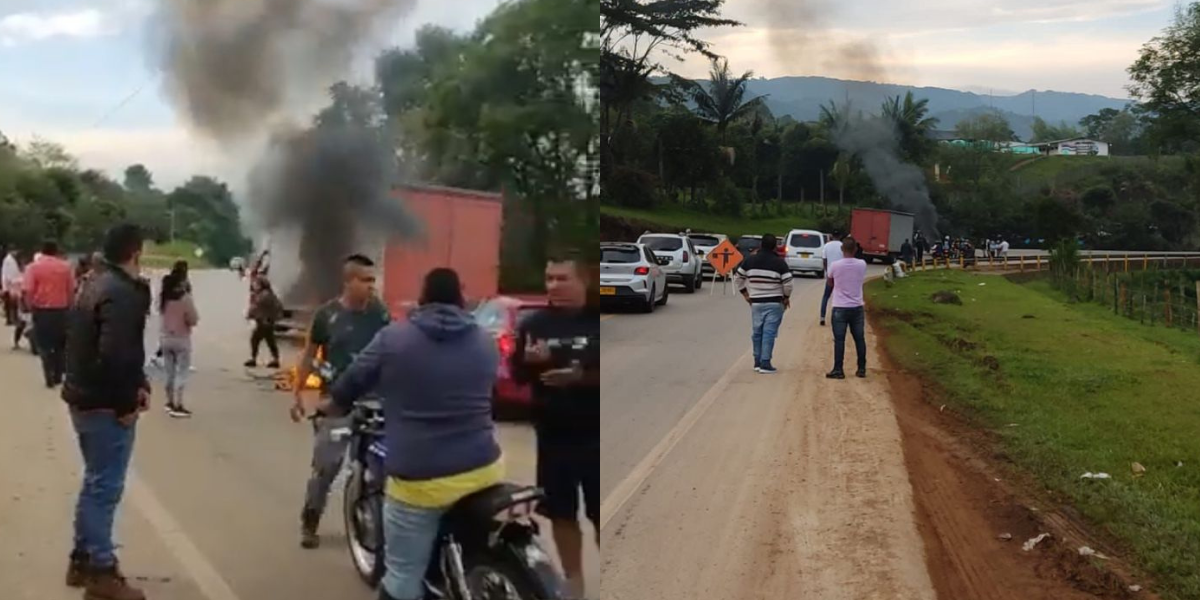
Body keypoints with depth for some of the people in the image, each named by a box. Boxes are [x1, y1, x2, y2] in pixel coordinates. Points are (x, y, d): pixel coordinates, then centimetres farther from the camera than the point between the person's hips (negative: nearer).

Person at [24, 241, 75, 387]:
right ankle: (58, 376, 16)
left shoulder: (33, 267, -4)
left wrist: (31, 307, 2)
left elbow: (29, 291, -11)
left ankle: (49, 377, -4)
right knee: (60, 345, 14)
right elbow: (71, 290, -1)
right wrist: (68, 306, 10)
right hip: (61, 310, 2)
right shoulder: (66, 266, 1)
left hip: (41, 310, -2)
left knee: (44, 345, 4)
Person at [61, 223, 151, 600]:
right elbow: (115, 355, -30)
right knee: (105, 487, -2)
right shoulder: (124, 294, -20)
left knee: (95, 483, 19)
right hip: (106, 405, -10)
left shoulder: (99, 286, 12)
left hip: (84, 399, 10)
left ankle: (82, 560, 29)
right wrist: (126, 403, -18)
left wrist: (137, 384, 7)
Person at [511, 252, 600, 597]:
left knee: (600, 515, 3)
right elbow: (518, 375, 9)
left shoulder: (598, 322, -7)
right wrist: (529, 360, -12)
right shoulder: (536, 323, 6)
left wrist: (583, 376, -25)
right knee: (561, 513, 13)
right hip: (553, 436, 4)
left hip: (595, 437, -4)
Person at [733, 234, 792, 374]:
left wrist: (745, 293, 17)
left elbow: (737, 277, 8)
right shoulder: (779, 262, -8)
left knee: (756, 332, 12)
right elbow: (788, 282, -12)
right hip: (774, 303, -3)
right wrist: (787, 297, 6)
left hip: (756, 303, 3)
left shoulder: (750, 261, 3)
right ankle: (765, 363, -4)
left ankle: (757, 362, 18)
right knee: (769, 333, -2)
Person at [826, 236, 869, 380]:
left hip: (840, 308, -3)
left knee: (839, 340, 0)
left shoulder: (835, 265, -11)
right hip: (857, 307, 3)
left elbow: (830, 281, 7)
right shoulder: (862, 265, -4)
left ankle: (838, 370, -1)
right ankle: (862, 369, 17)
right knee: (860, 339, 11)